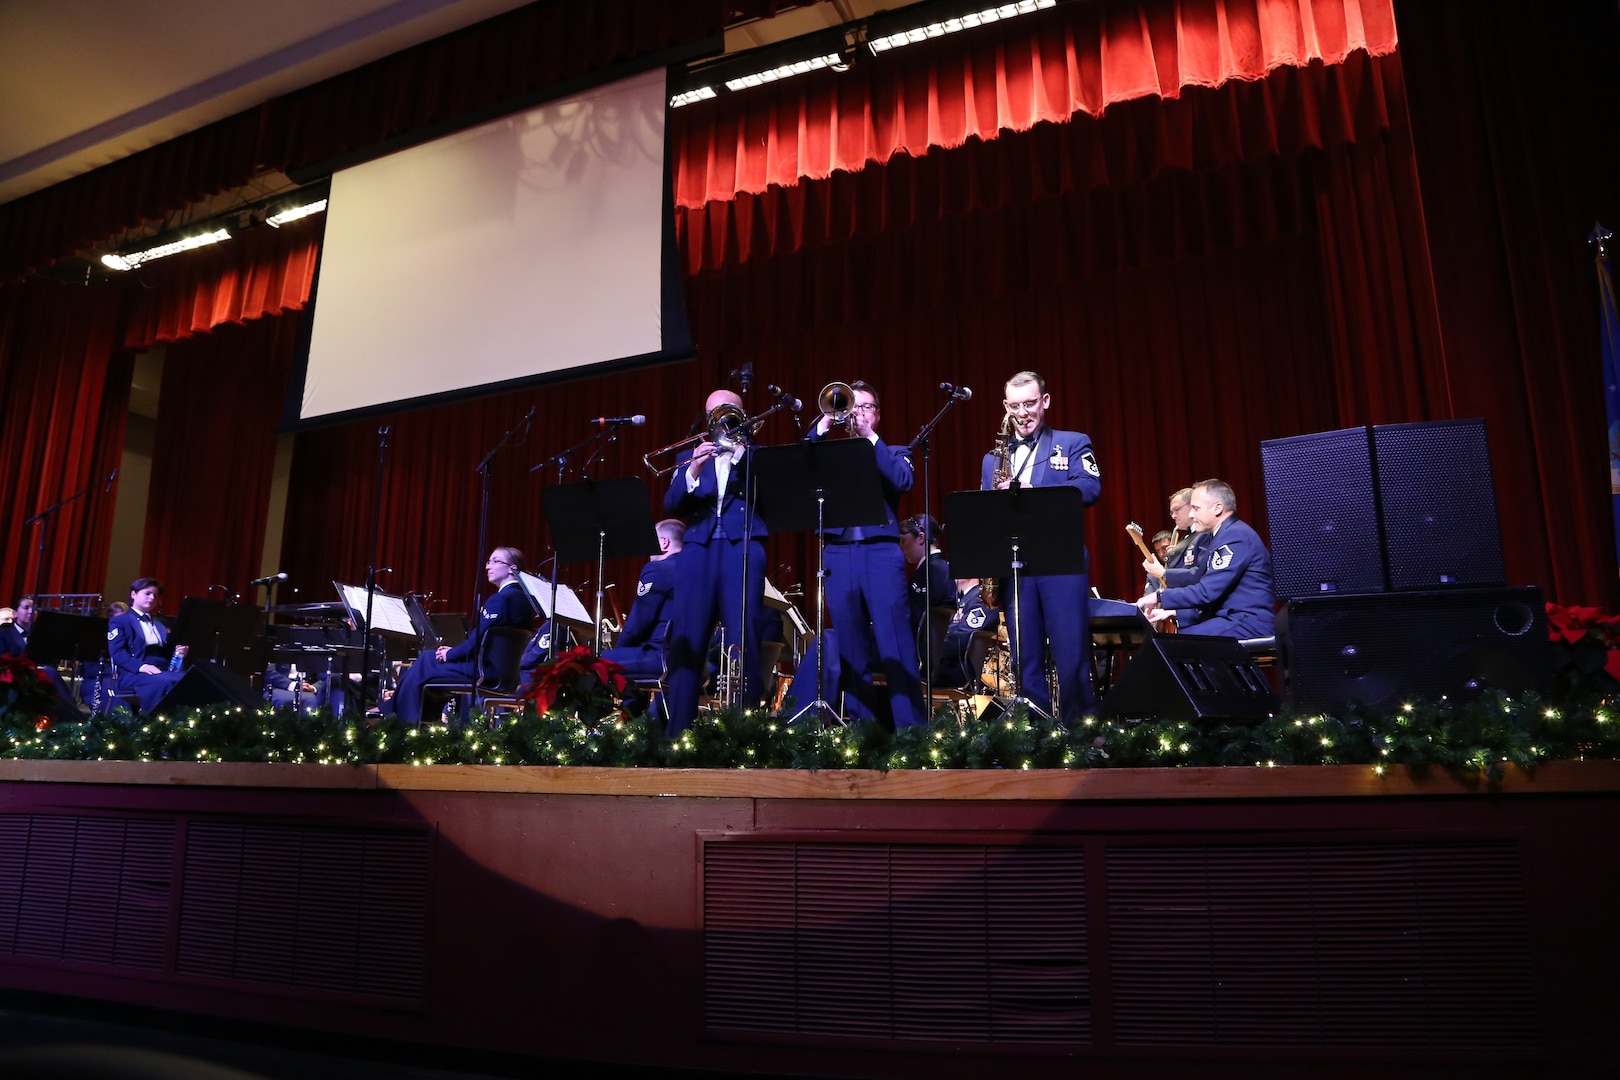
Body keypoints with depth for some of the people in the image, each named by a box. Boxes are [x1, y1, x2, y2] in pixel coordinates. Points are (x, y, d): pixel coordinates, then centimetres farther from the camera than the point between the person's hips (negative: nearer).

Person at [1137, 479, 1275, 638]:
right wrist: (1172, 613, 15)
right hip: (1234, 619, 10)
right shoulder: (1225, 535, 20)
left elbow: (1206, 592, -19)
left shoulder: (1235, 536, -13)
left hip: (1249, 624, -10)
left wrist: (1160, 596, -9)